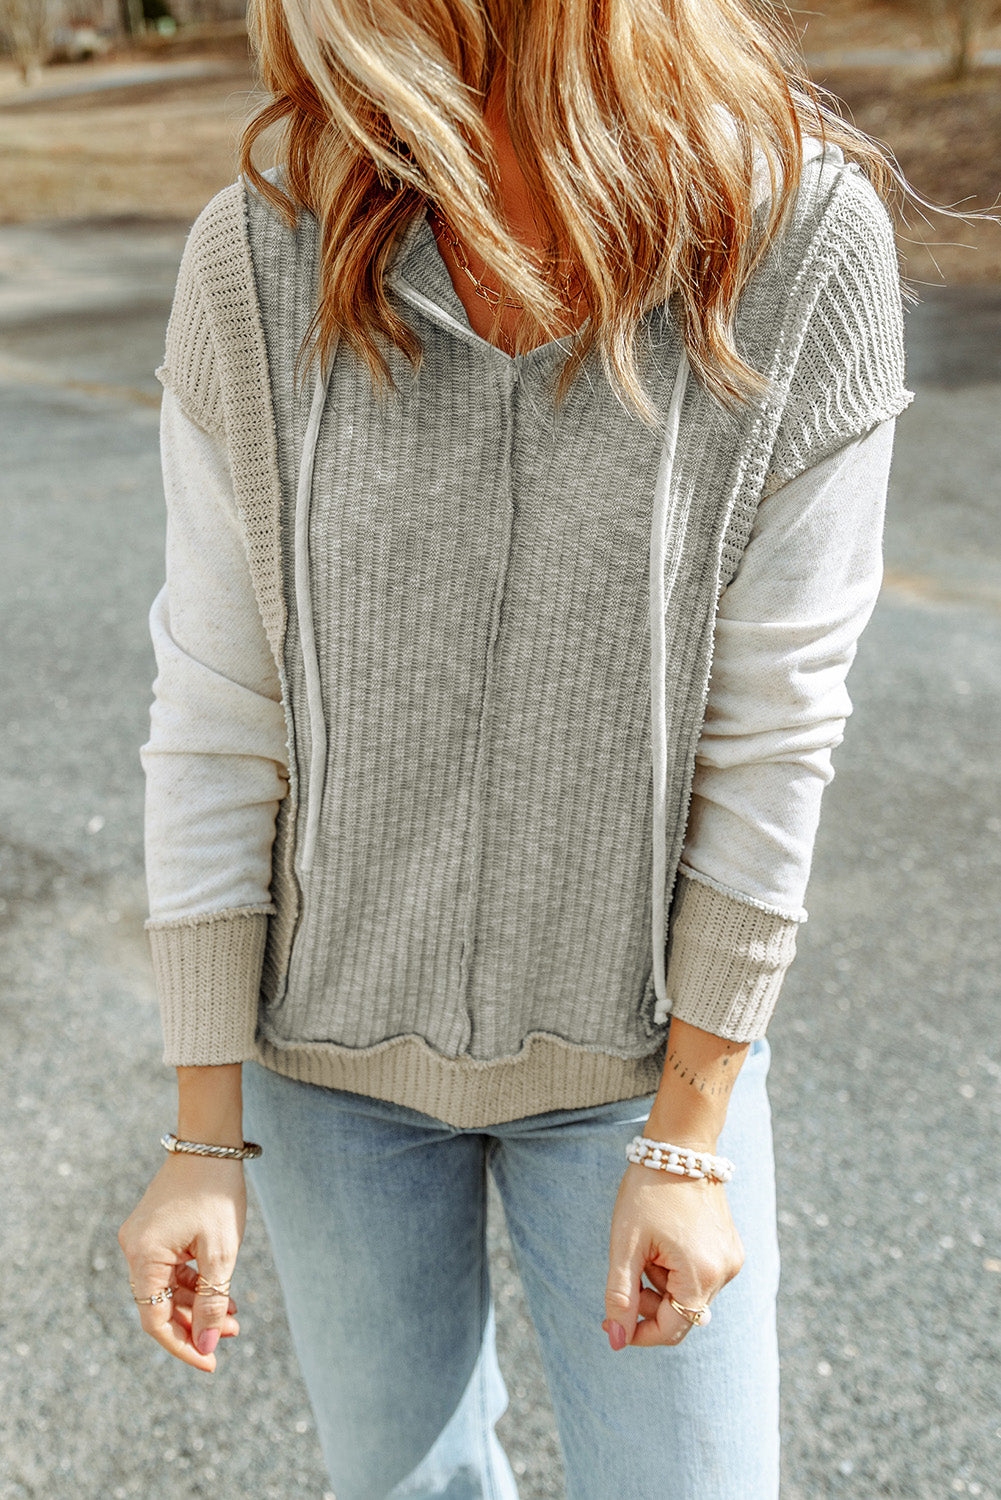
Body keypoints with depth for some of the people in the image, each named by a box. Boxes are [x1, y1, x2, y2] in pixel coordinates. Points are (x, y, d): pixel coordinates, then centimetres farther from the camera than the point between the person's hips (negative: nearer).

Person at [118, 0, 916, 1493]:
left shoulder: (807, 248, -18)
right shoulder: (260, 264, -14)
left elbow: (769, 740, -14)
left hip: (636, 1034, -1)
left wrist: (686, 1141, -9)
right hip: (331, 1035, 2)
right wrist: (206, 1139, -5)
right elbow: (216, 723, -10)